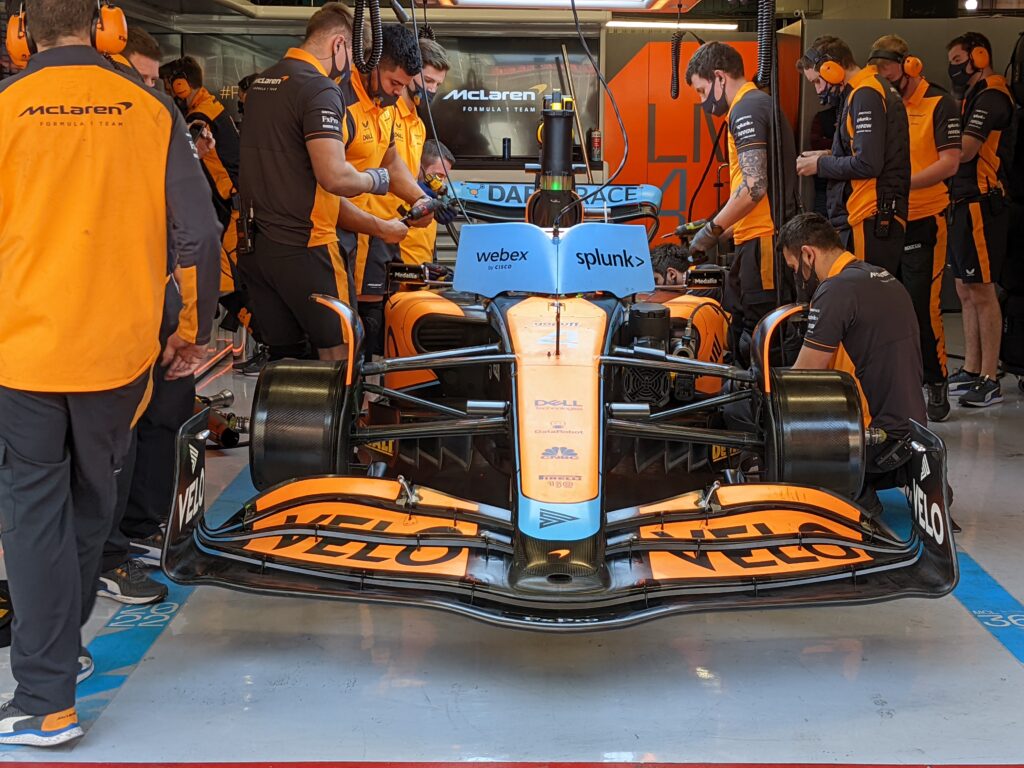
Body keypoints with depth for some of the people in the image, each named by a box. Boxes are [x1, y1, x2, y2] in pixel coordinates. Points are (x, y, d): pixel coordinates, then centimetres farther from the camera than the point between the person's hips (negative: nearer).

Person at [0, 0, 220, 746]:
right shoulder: (150, 109, -3)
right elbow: (199, 233, -3)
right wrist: (196, 330, 9)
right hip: (118, 350, 2)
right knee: (90, 504, 20)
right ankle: (61, 646, 36)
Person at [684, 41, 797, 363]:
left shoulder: (746, 110, -10)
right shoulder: (760, 103, 21)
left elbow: (754, 186, -20)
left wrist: (712, 229, -11)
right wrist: (720, 228, 18)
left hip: (762, 239, -11)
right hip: (763, 237, 11)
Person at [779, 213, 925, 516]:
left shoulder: (836, 290, -17)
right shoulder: (882, 278, 12)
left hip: (879, 436, -9)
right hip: (910, 427, 9)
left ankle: (858, 494, -4)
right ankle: (903, 475, 12)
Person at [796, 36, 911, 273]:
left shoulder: (865, 95, -11)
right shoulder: (873, 90, 20)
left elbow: (868, 164, -19)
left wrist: (821, 165, -5)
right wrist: (829, 156, 14)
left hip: (869, 222, -10)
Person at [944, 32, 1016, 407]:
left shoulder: (992, 96, -12)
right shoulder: (975, 98, 19)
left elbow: (963, 151, -20)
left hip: (982, 205, -10)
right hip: (965, 204, 10)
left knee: (982, 291, -7)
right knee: (966, 291, 13)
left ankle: (990, 381, -3)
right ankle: (971, 371, 21)